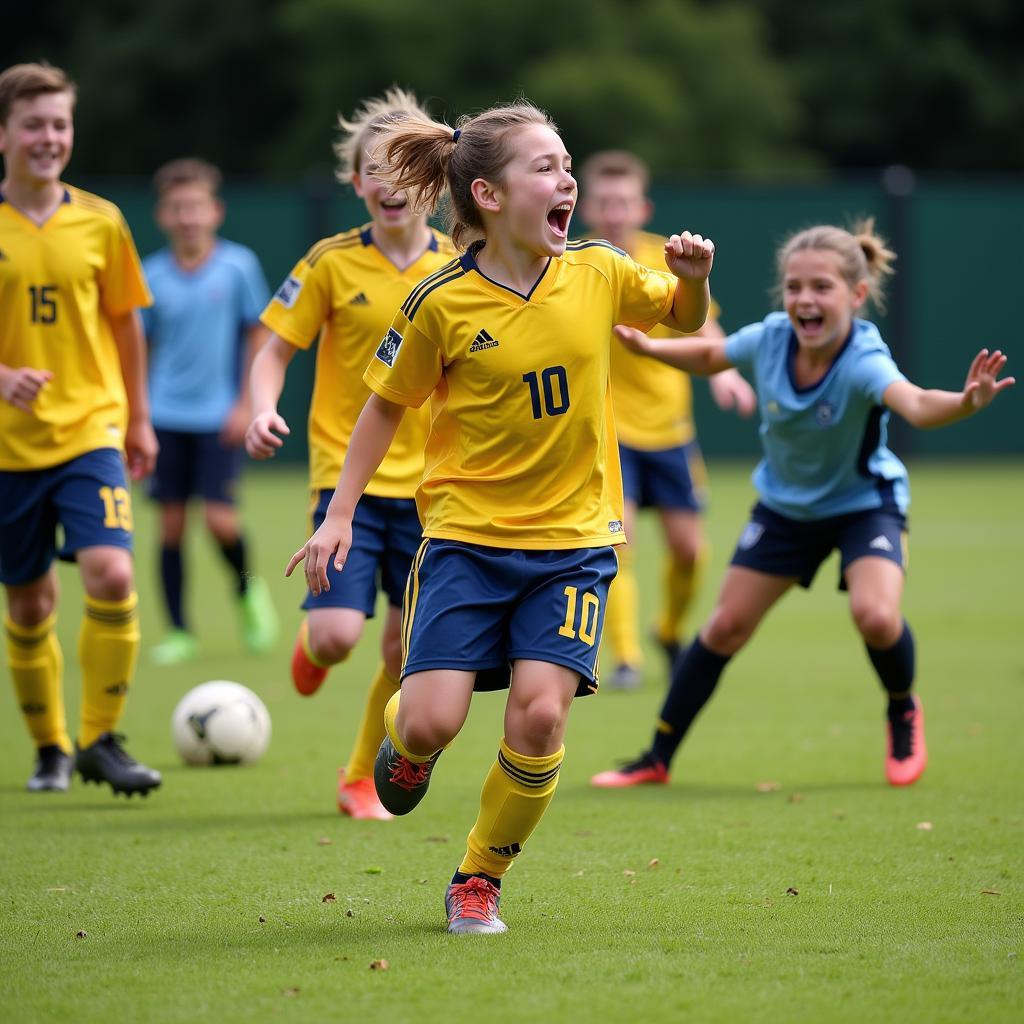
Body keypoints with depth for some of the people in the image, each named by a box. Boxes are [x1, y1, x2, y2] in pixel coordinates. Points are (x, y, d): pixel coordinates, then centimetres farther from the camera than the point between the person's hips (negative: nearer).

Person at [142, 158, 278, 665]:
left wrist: (246, 404, -4)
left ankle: (248, 590, 17)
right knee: (171, 523, 1)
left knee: (219, 518, -13)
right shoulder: (153, 275, 1)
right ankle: (179, 632, 11)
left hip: (219, 417, -2)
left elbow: (259, 336, 3)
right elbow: (140, 347, 11)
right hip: (168, 416, 2)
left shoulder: (239, 266, -4)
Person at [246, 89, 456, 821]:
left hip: (429, 481, 2)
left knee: (408, 650, 4)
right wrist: (264, 409, -18)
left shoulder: (459, 269, 2)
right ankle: (311, 646, 23)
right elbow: (276, 350, -3)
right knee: (339, 634, -14)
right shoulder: (333, 264, -4)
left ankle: (365, 778, 25)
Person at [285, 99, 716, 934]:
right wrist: (340, 514, 0)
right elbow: (388, 404, 4)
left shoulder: (598, 274, -3)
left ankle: (480, 880, 8)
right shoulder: (442, 304, -10)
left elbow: (683, 319, 17)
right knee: (433, 721, -12)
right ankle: (407, 745, 28)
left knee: (539, 713, -14)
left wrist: (693, 278, -6)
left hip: (573, 537, 2)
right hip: (467, 534, -2)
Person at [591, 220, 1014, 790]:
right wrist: (645, 346, -11)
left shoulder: (863, 362, -34)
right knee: (727, 626, 5)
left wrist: (965, 402, -77)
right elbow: (708, 356, 3)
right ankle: (658, 759, 19)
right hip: (786, 505, 4)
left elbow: (916, 405, -57)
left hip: (865, 503, -4)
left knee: (875, 614, -27)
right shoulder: (768, 340, -21)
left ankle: (903, 712, 7)